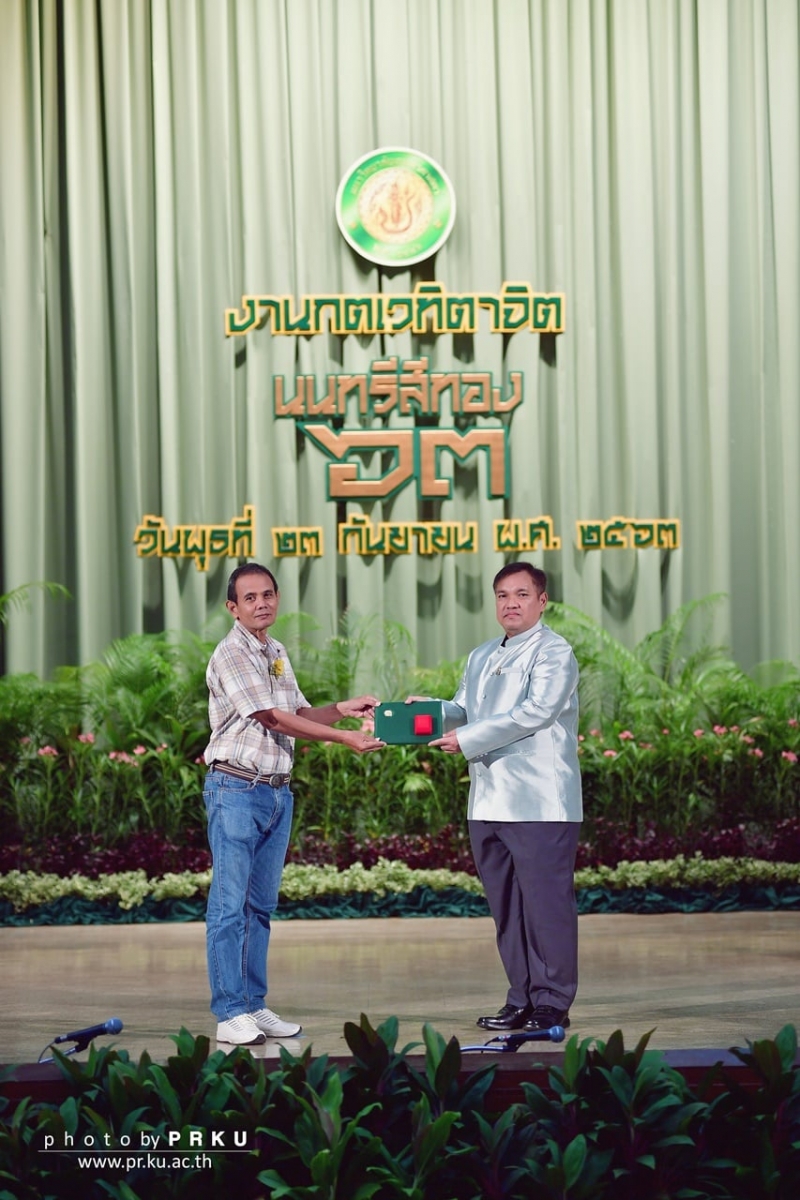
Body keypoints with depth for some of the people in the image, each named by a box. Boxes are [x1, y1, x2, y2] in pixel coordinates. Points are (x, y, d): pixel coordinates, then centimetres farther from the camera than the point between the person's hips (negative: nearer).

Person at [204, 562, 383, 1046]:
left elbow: (299, 713, 19)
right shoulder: (232, 654, -10)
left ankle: (255, 1005, 15)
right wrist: (344, 737, -16)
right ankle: (230, 1012, -6)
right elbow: (272, 718, -14)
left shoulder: (277, 653, 16)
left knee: (261, 905, 10)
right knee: (230, 905, -7)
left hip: (278, 791, 8)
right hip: (236, 789, -8)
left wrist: (342, 708, -1)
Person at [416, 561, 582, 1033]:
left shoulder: (554, 653, -4)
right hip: (489, 802, 8)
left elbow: (536, 711, -16)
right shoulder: (481, 657, 22)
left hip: (540, 803, -8)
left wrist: (468, 739, -17)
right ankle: (522, 1000, 17)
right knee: (506, 907, 10)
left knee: (546, 904, -6)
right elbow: (464, 710, 28)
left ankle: (553, 1003, -1)